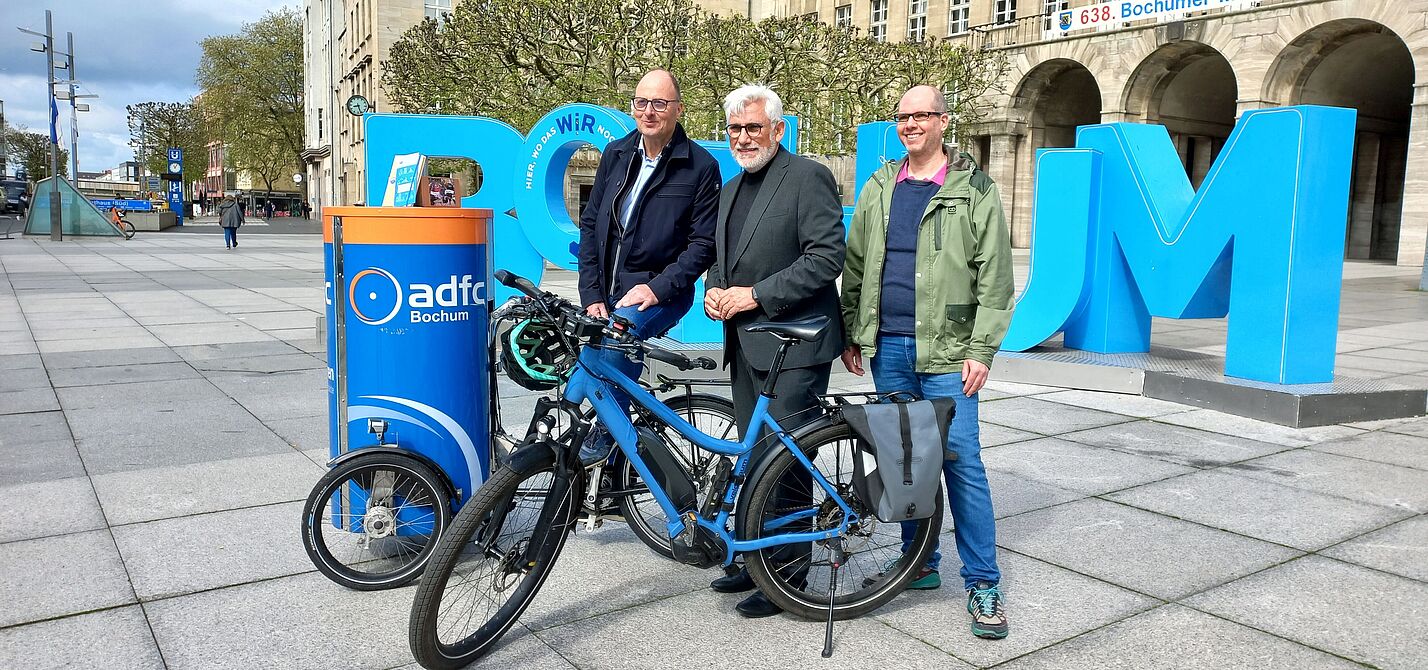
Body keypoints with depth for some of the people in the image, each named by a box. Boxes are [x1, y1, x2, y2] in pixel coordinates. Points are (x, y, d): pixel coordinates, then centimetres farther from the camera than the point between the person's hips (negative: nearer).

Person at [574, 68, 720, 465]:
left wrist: (657, 287, -18)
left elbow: (704, 242, -7)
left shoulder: (701, 167, -4)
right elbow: (590, 225, 9)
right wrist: (591, 295, -1)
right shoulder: (616, 155, 8)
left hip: (660, 294, -5)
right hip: (606, 293, 5)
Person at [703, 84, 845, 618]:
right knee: (753, 458, 13)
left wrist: (756, 294, -17)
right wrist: (714, 290, 4)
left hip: (792, 344, -8)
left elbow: (826, 258, -16)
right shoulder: (731, 189, 19)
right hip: (745, 345, 8)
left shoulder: (808, 177, -6)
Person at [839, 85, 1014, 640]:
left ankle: (983, 583, 6)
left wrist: (982, 350, -9)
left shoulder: (975, 190, -1)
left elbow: (994, 277, -4)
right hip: (886, 347, 5)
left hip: (945, 350, -4)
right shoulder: (880, 188, 12)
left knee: (961, 462, -4)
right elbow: (855, 265, 15)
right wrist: (851, 334, 11)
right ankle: (920, 563, 26)